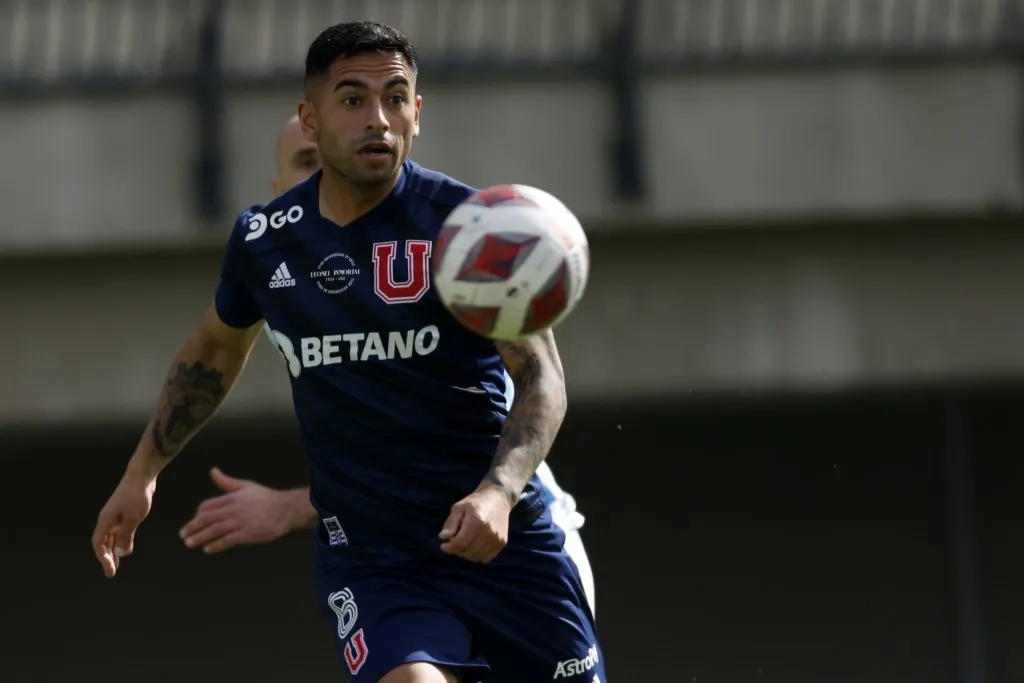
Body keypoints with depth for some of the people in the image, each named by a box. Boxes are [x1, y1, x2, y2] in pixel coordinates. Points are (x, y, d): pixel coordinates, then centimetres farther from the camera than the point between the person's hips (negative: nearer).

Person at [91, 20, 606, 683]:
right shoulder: (263, 241, 3)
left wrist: (499, 492, -29)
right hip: (367, 560, 1)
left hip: (503, 539, -1)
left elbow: (542, 375, -12)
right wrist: (142, 474, 27)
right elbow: (212, 352, 24)